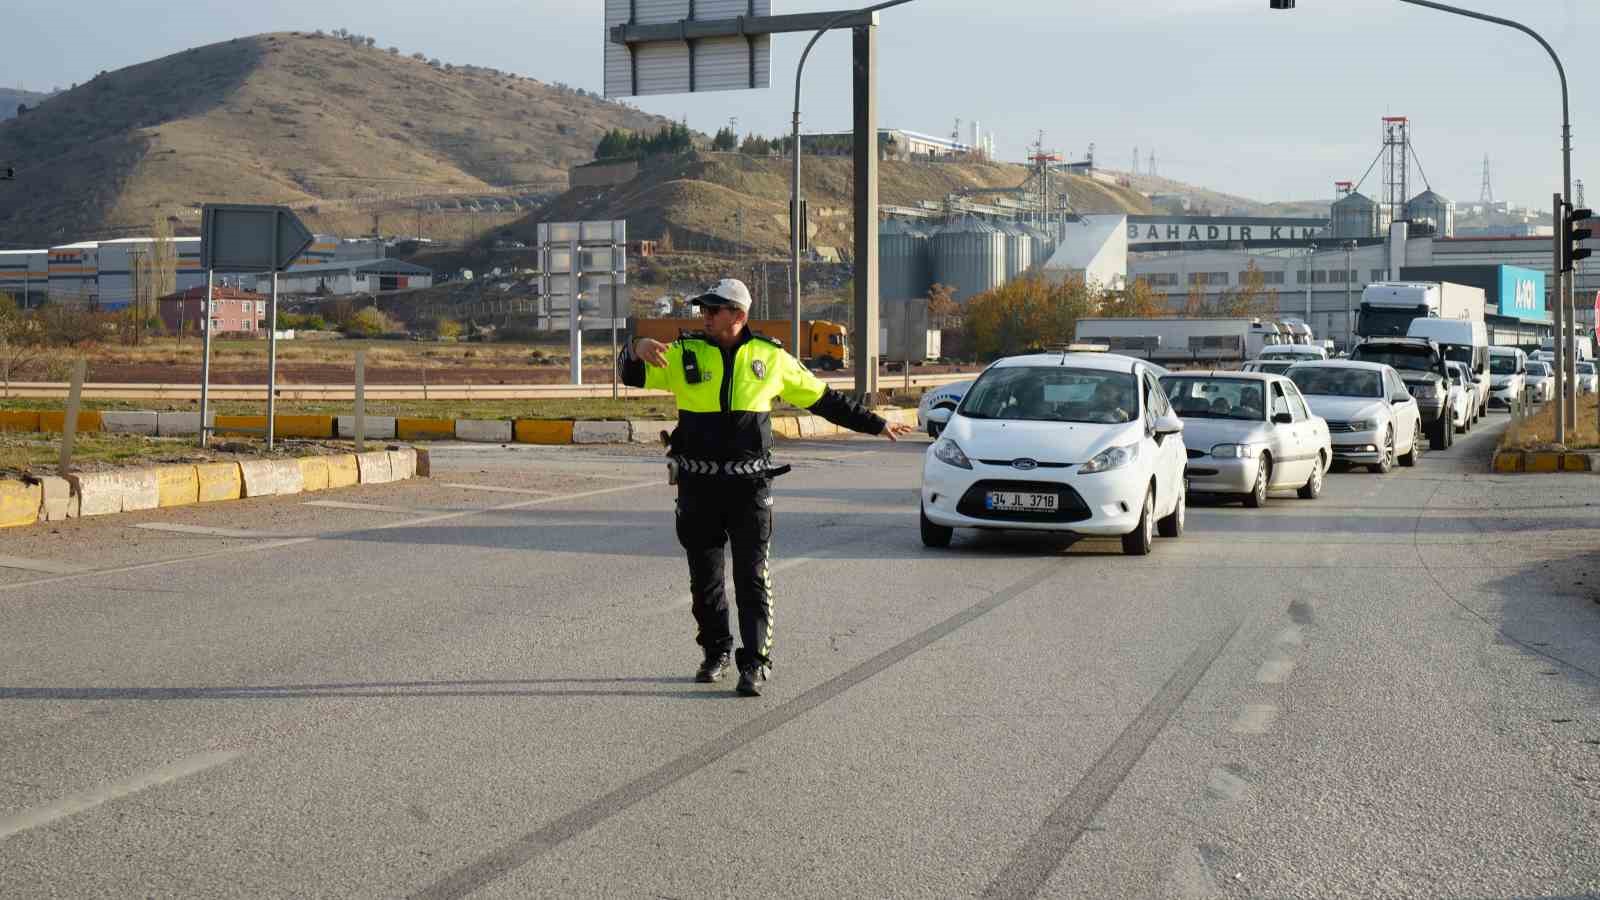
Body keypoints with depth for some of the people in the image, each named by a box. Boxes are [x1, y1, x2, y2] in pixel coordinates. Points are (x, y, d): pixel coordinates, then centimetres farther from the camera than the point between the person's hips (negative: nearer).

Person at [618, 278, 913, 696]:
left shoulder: (769, 358, 4)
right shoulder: (684, 354, 3)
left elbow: (823, 398, 14)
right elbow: (633, 375, -6)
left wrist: (876, 424, 17)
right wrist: (638, 349, -30)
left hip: (749, 486, -1)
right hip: (698, 485, 1)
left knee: (752, 577, -5)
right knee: (704, 577, 10)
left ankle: (756, 662, -1)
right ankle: (716, 653, 26)